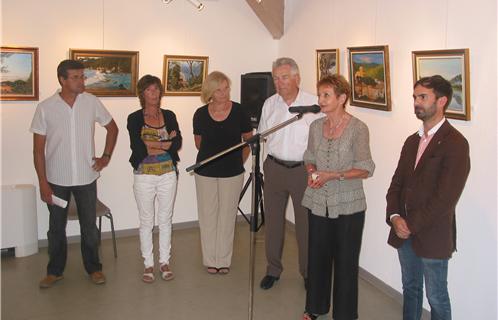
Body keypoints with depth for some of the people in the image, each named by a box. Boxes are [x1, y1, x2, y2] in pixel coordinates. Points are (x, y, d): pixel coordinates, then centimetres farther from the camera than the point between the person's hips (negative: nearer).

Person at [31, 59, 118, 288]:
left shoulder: (91, 102, -5)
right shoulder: (45, 108, -9)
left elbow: (112, 128, 10)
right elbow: (38, 149, -5)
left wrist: (106, 156, 3)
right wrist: (43, 182, -8)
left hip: (86, 177, 1)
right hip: (56, 180, 0)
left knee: (89, 226, 11)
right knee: (56, 228, 13)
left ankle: (93, 268, 28)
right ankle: (55, 271, 30)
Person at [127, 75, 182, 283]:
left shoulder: (169, 116, 5)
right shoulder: (134, 119, -3)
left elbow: (178, 143, -7)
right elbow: (137, 147, -15)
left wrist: (153, 144, -15)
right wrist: (166, 142, -12)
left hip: (168, 174, 2)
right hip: (144, 176, -2)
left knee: (165, 220, 10)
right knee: (146, 222, 7)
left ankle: (164, 262, 24)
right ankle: (148, 264, 20)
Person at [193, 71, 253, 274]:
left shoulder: (239, 111, -8)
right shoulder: (200, 114, -4)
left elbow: (249, 140, 5)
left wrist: (239, 161, 6)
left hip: (232, 173, -1)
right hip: (206, 173, 1)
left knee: (227, 216, 8)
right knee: (208, 216, 7)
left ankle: (224, 260, 22)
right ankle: (210, 260, 22)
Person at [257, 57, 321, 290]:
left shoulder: (313, 104, -7)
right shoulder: (269, 104, 5)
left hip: (303, 170, -3)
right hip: (274, 168, 4)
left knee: (305, 223, 6)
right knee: (273, 221, 11)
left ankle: (308, 272, 24)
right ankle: (273, 270, 27)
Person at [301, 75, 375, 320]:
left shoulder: (358, 128, -12)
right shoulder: (316, 126, 3)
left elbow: (365, 169, -10)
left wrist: (332, 175, -20)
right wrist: (312, 173, -7)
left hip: (348, 205, -4)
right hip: (318, 202, 5)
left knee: (345, 261, 8)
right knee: (317, 256, 16)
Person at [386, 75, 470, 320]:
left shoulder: (455, 143, -14)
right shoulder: (412, 141, 11)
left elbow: (445, 197, -19)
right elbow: (397, 183, 9)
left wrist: (411, 225, -15)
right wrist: (394, 217, -7)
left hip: (433, 237, -7)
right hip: (405, 232, 7)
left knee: (436, 297, 9)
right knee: (410, 288, 20)